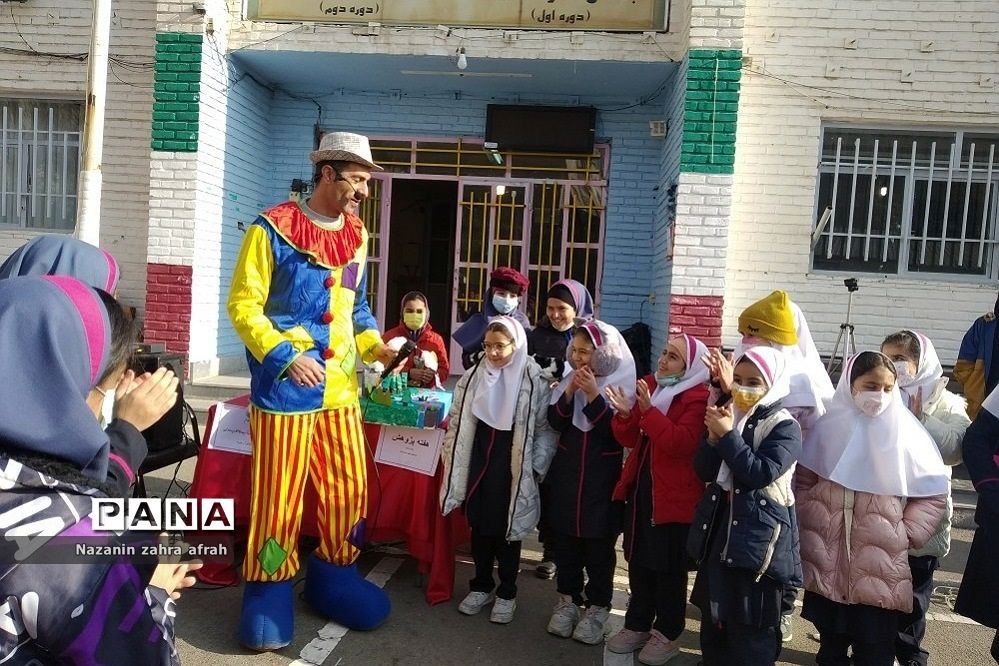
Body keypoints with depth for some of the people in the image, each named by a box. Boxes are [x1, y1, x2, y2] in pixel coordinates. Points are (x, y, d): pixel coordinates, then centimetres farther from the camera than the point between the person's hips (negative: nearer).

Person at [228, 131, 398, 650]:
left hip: (340, 389, 6)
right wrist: (286, 356, -19)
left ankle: (333, 579, 30)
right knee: (279, 496, 3)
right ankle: (268, 593, 22)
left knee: (349, 490, 10)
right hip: (285, 388, -6)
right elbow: (243, 305, -9)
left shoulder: (356, 235, 12)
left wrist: (376, 347, 2)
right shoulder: (273, 228, -7)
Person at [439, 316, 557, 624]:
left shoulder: (534, 381, -10)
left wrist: (535, 468, -8)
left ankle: (507, 593, 25)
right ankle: (481, 586, 30)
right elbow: (457, 421, 8)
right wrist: (453, 460, 6)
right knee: (479, 526, 12)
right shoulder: (473, 377, 1)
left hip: (512, 468, -3)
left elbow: (545, 429, -6)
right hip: (477, 464, 3)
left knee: (508, 529, 7)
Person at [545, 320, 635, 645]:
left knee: (599, 545, 6)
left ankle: (598, 606, 22)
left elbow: (618, 432, -16)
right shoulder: (569, 379, 2)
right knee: (564, 539, 12)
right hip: (566, 472, 4)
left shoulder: (622, 383, -10)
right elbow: (555, 422, 0)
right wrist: (569, 394, -16)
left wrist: (594, 395, -24)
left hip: (603, 478, -4)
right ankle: (568, 598, 28)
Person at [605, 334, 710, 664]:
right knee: (638, 562, 16)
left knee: (669, 569, 8)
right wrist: (625, 414, -13)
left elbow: (681, 443, -28)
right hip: (640, 488, 7)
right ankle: (637, 625, 32)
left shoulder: (698, 398, -13)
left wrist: (648, 410, -32)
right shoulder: (648, 385, 6)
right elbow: (630, 439, 7)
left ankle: (667, 633, 25)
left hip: (675, 496, -6)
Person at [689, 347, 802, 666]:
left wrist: (728, 435, -22)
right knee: (713, 620, 18)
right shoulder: (728, 416, 8)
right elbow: (704, 472, 4)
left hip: (758, 537, -6)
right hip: (718, 530, 6)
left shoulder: (784, 426, -10)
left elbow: (761, 473, -23)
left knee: (750, 628, 3)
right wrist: (713, 437, -12)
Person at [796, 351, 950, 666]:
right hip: (828, 562, 2)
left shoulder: (906, 432, -4)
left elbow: (934, 494, 1)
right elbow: (803, 481, 8)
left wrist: (906, 536, -3)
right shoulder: (829, 427, 0)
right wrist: (808, 526, 4)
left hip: (881, 568, -1)